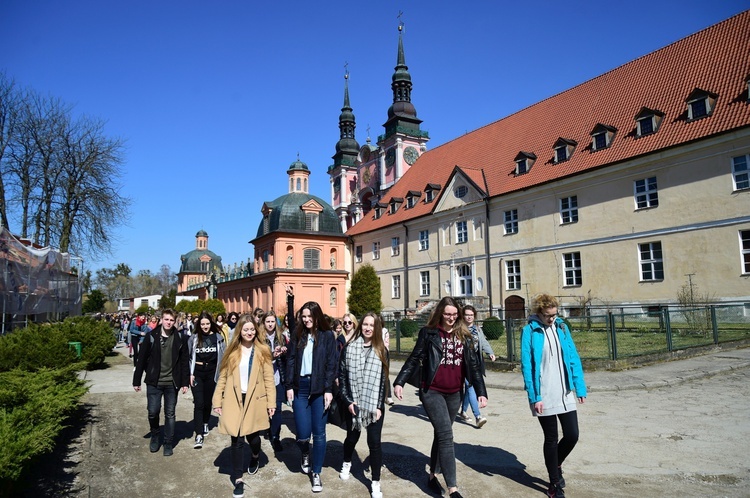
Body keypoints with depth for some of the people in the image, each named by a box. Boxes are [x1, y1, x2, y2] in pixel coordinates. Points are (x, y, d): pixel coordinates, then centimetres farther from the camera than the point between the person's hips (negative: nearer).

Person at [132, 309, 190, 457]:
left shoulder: (180, 338, -3)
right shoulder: (151, 336, -4)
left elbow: (184, 361, 0)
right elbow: (142, 359, 1)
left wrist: (185, 382, -3)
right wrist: (136, 380, 1)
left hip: (172, 383, 0)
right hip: (154, 382, 0)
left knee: (170, 414, 8)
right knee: (153, 412, 4)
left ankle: (168, 443, 23)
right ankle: (154, 436, 32)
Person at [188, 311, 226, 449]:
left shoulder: (218, 337, -1)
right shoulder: (194, 338, -1)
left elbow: (223, 356, 1)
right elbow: (189, 357, 3)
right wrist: (190, 373, -4)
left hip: (211, 372, 1)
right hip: (197, 372, -1)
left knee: (208, 401, 14)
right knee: (199, 403, -7)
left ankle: (205, 424, 40)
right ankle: (199, 435, -5)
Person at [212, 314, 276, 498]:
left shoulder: (262, 350, -2)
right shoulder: (232, 351, 3)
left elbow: (268, 378, -2)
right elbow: (222, 377, 5)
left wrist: (271, 402, -5)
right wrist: (217, 400, 0)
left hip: (255, 400, -1)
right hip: (234, 400, 1)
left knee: (252, 436, 4)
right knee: (236, 439, 2)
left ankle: (255, 457, 40)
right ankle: (237, 478, 18)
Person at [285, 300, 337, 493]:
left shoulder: (327, 335, -3)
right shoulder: (297, 334, 4)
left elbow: (331, 363, -4)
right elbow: (290, 360, 5)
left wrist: (328, 389, -10)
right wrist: (289, 386, -1)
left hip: (319, 388, -1)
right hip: (300, 386, 2)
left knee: (319, 433, 3)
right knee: (303, 433, 0)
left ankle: (316, 473, 20)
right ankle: (305, 454, 35)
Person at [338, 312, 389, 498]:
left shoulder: (382, 350, -1)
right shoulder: (349, 348, -2)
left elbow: (383, 380, -1)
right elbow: (342, 376, -1)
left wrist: (379, 406, -7)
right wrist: (347, 401, -8)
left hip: (375, 404, 0)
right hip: (353, 403, 1)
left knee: (374, 441, 0)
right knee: (352, 437, 16)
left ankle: (375, 483, 14)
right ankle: (347, 463, 46)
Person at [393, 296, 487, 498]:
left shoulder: (464, 335, 6)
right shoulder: (428, 333, -5)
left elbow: (473, 365, 7)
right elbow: (414, 359, -5)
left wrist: (481, 391, 2)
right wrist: (399, 382, -13)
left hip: (454, 394, 4)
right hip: (432, 392, -4)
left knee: (441, 435, 15)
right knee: (446, 435, -11)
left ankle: (433, 475, 31)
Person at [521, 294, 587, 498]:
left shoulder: (561, 327, 3)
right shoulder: (530, 330, -11)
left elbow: (573, 358, 6)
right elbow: (526, 365, -12)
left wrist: (580, 387, 3)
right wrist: (534, 397, -15)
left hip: (565, 394, 4)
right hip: (544, 396, -4)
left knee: (572, 435, 5)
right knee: (551, 439, 8)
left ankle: (556, 465, 37)